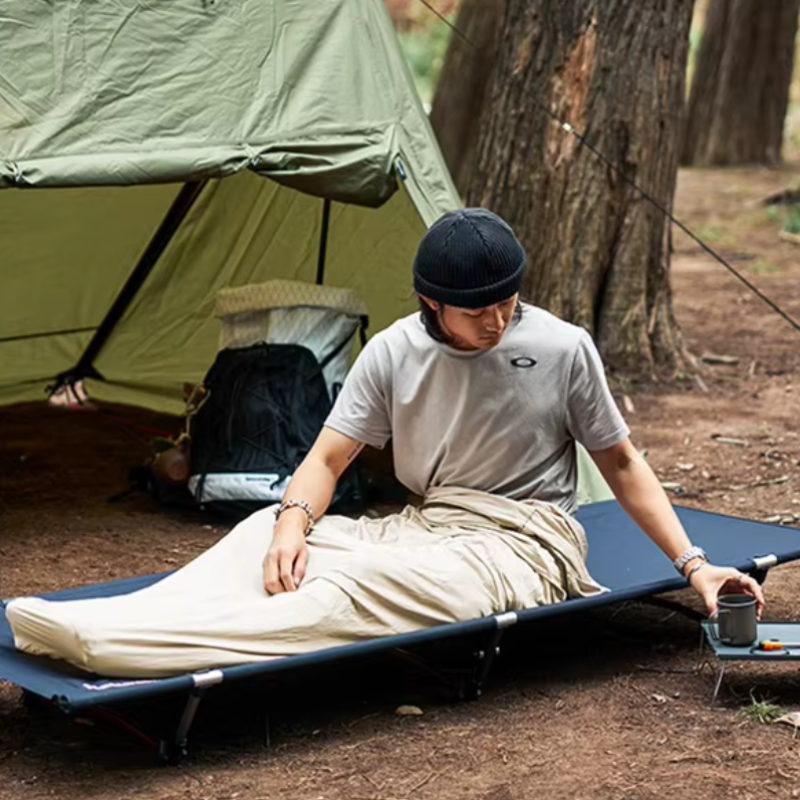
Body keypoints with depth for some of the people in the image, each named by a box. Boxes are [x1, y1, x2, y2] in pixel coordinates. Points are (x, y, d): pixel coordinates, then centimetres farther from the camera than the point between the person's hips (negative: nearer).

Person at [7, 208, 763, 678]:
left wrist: (693, 564, -3)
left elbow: (621, 462, 2)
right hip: (422, 529, 6)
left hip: (519, 547, -5)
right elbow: (328, 457, 0)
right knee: (267, 533, -18)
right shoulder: (395, 352, -2)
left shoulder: (562, 350, -9)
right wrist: (294, 519, -22)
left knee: (363, 586, -33)